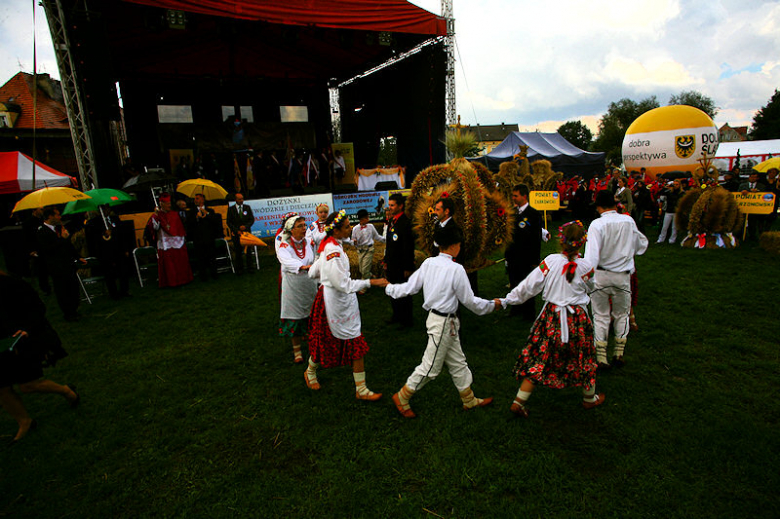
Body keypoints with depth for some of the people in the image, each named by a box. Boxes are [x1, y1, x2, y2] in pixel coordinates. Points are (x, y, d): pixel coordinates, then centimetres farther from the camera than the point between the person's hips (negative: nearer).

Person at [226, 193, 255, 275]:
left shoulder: (247, 208, 6)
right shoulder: (231, 209, 2)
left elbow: (252, 219, 4)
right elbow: (229, 223, 0)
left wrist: (245, 226, -13)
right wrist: (237, 231, -11)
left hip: (246, 232, 1)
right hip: (236, 234, -1)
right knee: (238, 252, 5)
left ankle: (250, 267, 14)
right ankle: (239, 269, 16)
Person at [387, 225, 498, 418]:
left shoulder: (428, 263, -2)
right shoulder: (456, 269, -20)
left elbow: (409, 287, 2)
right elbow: (469, 300, -12)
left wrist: (389, 288, 19)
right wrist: (492, 304, 4)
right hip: (443, 323, -8)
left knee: (457, 362, 21)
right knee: (430, 366, 8)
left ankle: (469, 399, 37)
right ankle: (402, 397, 23)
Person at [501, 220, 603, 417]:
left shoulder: (551, 261, -12)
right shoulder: (585, 266, -10)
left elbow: (529, 285, -10)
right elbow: (590, 287, 10)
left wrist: (507, 300, 0)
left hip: (551, 316, 1)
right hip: (577, 318, 0)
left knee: (539, 358, 7)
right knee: (583, 357, 20)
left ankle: (519, 402, 9)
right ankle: (590, 398, 42)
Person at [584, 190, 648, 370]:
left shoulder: (597, 224, -15)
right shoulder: (628, 221, -2)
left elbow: (592, 255, -22)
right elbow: (642, 245, 12)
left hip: (601, 275, -3)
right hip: (623, 275, 3)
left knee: (600, 316, 7)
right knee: (621, 315, 18)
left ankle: (601, 358, 11)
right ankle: (619, 355, 24)